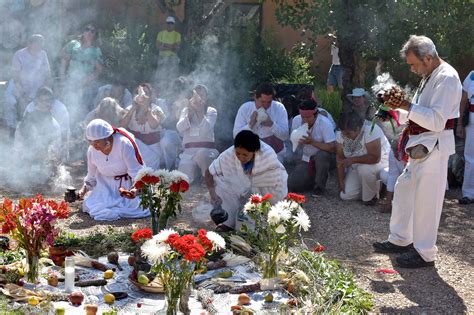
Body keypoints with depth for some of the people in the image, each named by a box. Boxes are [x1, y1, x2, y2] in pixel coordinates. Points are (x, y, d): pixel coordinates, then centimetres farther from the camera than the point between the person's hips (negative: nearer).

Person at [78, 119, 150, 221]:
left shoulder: (123, 144, -26)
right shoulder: (92, 151, -10)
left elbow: (135, 169, -24)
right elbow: (92, 175, 9)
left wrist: (136, 187, -38)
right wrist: (85, 187, -4)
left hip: (127, 184, -4)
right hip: (106, 186, 4)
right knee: (90, 206, -11)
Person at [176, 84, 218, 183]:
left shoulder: (212, 111, 9)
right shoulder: (186, 110, 14)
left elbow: (206, 129, -11)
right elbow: (180, 128, -3)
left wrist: (200, 110, -16)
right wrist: (190, 112, -11)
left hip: (207, 150, 0)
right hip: (189, 151, 0)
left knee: (201, 154, -40)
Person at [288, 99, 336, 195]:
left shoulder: (325, 123, -24)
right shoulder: (296, 120, -10)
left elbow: (333, 148, -30)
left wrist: (312, 142, -33)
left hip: (323, 157, -4)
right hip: (306, 159, 4)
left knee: (321, 155, -39)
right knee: (292, 184, -14)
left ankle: (319, 187, -15)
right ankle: (313, 178, 17)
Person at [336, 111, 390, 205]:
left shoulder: (370, 131, -30)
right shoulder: (342, 133, -12)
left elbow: (375, 158, -34)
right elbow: (340, 158, -6)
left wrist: (352, 160, -35)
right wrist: (341, 181, -9)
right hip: (357, 167, 5)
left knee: (364, 169, -39)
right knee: (345, 195, -11)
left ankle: (371, 196, -11)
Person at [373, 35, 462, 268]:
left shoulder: (447, 78, -17)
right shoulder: (430, 76, 14)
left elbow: (437, 120, -23)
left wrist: (407, 106, -21)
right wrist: (401, 105, 6)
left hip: (434, 147, -10)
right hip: (421, 145, 10)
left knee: (425, 199, -2)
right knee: (403, 189, 18)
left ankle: (424, 253, 10)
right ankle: (400, 240, 33)